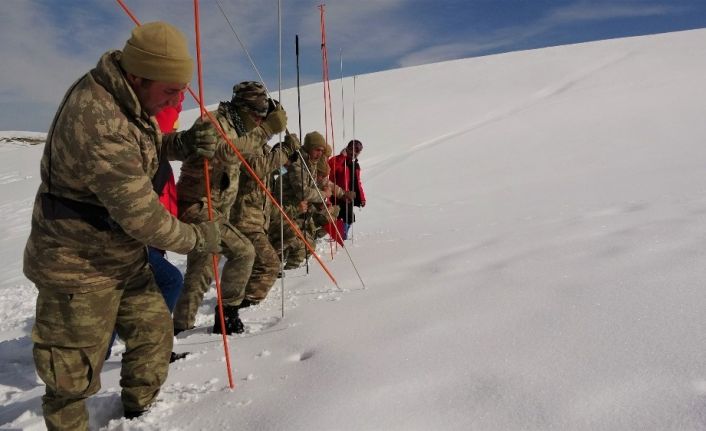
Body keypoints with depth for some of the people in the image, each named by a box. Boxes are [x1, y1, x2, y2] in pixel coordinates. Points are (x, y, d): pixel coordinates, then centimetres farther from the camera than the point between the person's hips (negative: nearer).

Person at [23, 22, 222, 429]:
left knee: (154, 330, 17)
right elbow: (142, 216, -28)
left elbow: (143, 147, 13)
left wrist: (183, 143, -7)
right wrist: (199, 237, -12)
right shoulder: (97, 124, -33)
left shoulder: (126, 96, -3)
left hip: (125, 257, 9)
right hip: (80, 269, -9)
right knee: (75, 375, 7)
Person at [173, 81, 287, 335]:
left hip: (215, 211, 10)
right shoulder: (213, 121, -12)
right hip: (199, 207, -10)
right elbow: (224, 151, -34)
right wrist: (265, 130, -33)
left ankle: (182, 326, 26)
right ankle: (227, 312, -6)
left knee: (200, 272, 14)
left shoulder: (233, 126, 17)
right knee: (243, 251, -18)